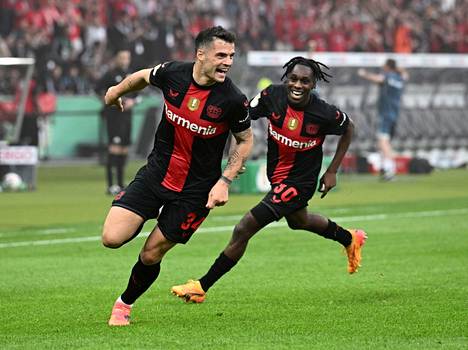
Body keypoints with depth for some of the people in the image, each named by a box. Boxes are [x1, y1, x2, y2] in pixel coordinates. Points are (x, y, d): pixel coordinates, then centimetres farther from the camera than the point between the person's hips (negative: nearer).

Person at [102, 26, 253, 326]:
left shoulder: (233, 100, -18)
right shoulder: (172, 74, -12)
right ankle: (146, 220, 23)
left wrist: (225, 181, -12)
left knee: (151, 255, 3)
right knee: (112, 238, -12)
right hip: (156, 173, 2)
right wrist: (117, 91, 31)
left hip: (196, 189, -2)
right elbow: (144, 77, 13)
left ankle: (125, 304, 32)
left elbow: (245, 140, -1)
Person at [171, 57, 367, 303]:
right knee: (298, 220, 34)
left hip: (300, 182, -6)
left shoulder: (325, 113, -24)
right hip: (276, 174, 6)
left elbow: (349, 129, -4)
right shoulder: (272, 96, -18)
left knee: (243, 229, -13)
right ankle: (350, 239, 62)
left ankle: (201, 286, -2)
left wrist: (332, 171, -3)